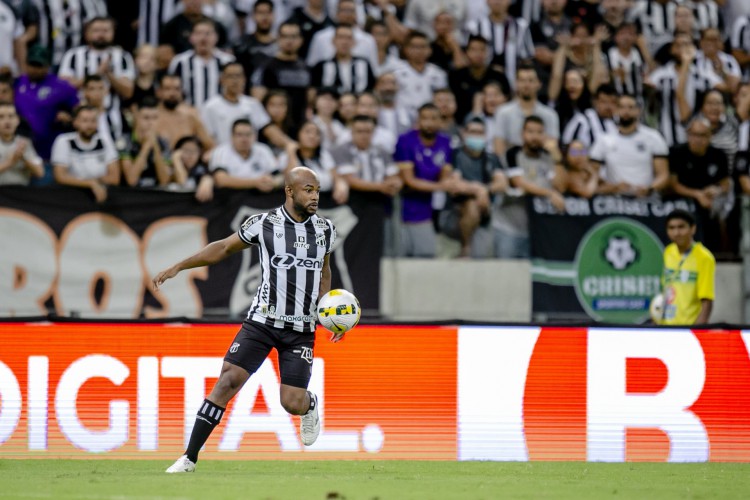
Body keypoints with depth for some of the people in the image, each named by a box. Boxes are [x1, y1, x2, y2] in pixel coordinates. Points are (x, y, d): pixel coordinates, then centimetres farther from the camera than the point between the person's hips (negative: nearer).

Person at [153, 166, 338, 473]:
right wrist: (178, 267, 3)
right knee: (228, 381, -14)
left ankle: (310, 405, 34)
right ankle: (189, 458, -10)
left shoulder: (325, 229, 3)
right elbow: (225, 248, 6)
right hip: (262, 321, -2)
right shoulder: (264, 224, -6)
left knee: (292, 404, -6)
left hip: (301, 329, 2)